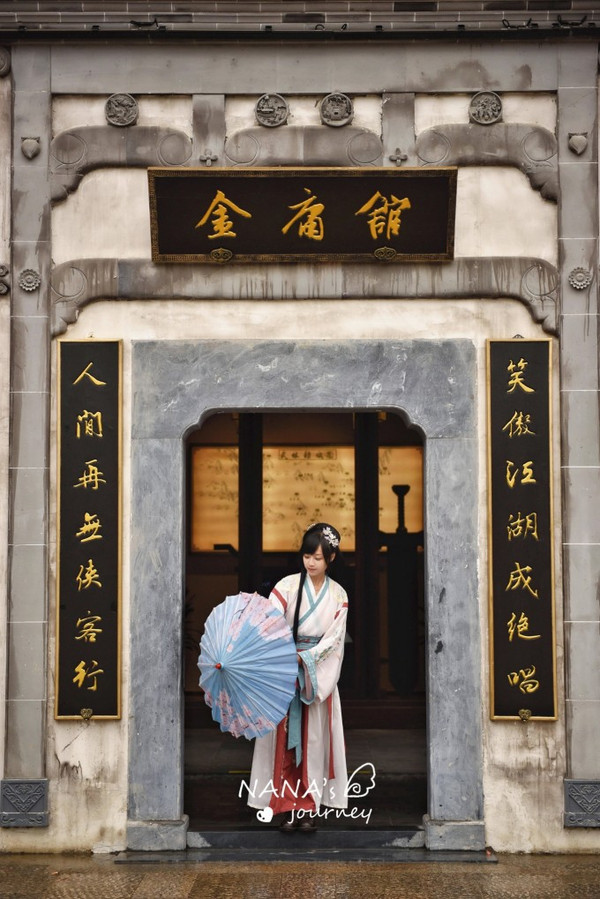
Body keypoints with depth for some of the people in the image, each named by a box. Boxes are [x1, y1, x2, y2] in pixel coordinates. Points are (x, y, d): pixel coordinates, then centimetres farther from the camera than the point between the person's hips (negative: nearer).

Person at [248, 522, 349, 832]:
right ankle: (288, 805, 5)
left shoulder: (338, 595, 3)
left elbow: (333, 638, -2)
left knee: (314, 738, 2)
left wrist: (304, 657, -16)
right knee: (285, 737, -1)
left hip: (318, 674, 1)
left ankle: (309, 806, 9)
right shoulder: (288, 585, -4)